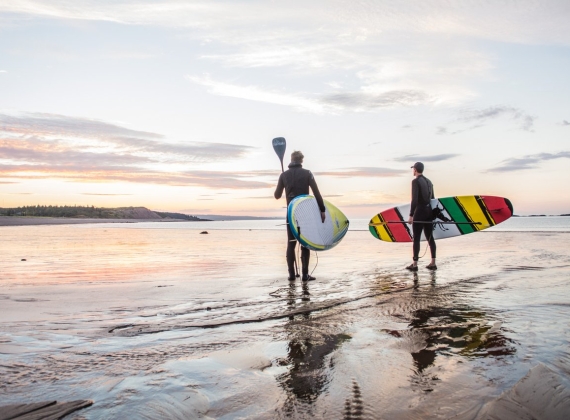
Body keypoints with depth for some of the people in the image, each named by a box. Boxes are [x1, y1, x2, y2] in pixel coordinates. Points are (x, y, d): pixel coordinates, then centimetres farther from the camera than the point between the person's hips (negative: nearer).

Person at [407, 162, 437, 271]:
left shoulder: (415, 181, -10)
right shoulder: (428, 181, 14)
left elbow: (414, 200, -18)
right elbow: (432, 198, 17)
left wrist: (411, 216, -18)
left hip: (420, 212, -8)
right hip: (429, 211, 8)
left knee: (416, 238, -4)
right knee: (430, 237, 10)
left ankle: (414, 264, -2)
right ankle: (433, 263, 12)